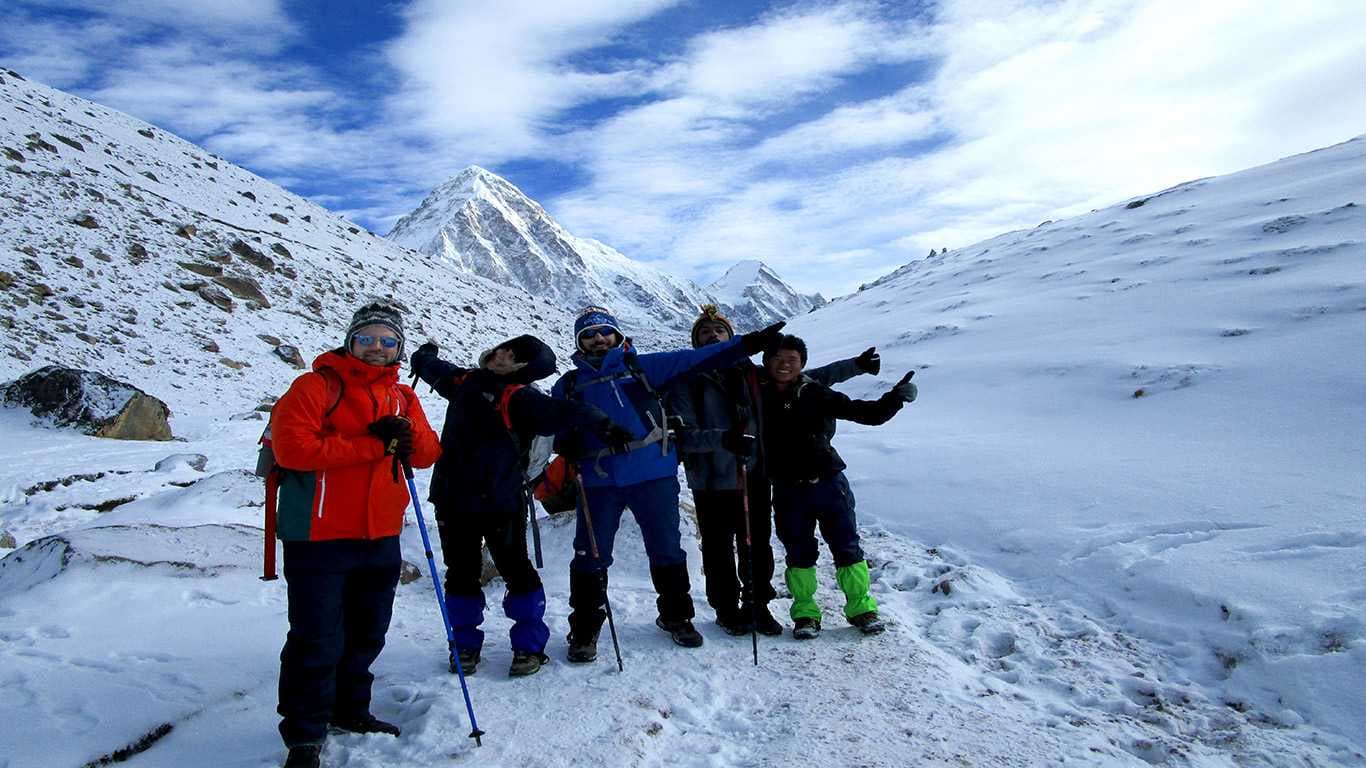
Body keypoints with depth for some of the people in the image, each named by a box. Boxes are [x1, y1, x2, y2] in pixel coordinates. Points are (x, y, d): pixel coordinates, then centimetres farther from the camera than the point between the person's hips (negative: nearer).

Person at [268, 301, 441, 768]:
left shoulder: (402, 397, 11)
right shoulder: (317, 386, -8)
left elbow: (428, 452, 7)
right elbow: (292, 447, -21)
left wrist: (408, 437, -17)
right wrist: (373, 444, -21)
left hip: (381, 537, 7)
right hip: (319, 537, -6)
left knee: (366, 634, 19)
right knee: (317, 641, 0)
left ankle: (350, 710, 39)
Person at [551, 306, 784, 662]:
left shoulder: (641, 367, 8)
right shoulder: (568, 385, 13)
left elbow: (695, 359, 3)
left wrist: (747, 343, -4)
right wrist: (565, 446, -8)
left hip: (653, 475, 0)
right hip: (598, 481, 1)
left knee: (667, 551, 10)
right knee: (590, 558, 4)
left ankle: (676, 617, 30)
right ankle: (584, 632, 21)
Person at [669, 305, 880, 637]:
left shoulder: (752, 374, 6)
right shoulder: (686, 381, -4)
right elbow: (683, 434, -12)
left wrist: (856, 365, 10)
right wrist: (723, 439, -28)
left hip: (755, 477, 3)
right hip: (713, 483, -3)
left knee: (758, 546, 12)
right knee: (720, 551, 7)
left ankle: (757, 605, 30)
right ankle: (727, 610, 26)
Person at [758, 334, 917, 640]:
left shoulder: (816, 394, -7)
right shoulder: (758, 396, -2)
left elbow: (866, 413, -10)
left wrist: (895, 398, -24)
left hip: (827, 483, -1)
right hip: (788, 491, 1)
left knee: (847, 547, 6)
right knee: (799, 553, 9)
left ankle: (860, 607, 21)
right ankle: (805, 612, 23)